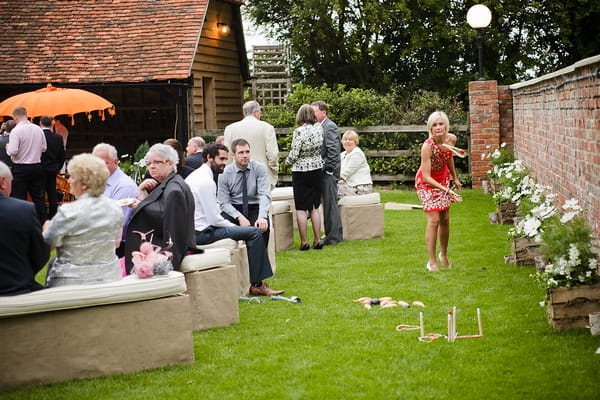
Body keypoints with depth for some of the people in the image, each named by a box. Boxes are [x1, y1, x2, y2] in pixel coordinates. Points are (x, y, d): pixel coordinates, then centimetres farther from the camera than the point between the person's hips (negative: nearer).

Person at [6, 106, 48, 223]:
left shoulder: (16, 131, -15)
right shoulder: (38, 129, 2)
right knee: (39, 198, 12)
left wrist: (7, 148, 0)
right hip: (37, 167, 5)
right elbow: (44, 148, 9)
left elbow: (12, 151, -20)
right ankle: (44, 223, 14)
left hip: (21, 169, -5)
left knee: (20, 200, 2)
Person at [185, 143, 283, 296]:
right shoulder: (206, 181, -18)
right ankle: (256, 284, -6)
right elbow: (214, 219, -20)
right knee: (255, 233, -12)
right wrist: (233, 226, -3)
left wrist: (231, 225, 13)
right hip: (203, 233, -11)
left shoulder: (195, 175, 14)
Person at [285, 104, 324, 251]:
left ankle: (304, 242, 3)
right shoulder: (319, 128, -2)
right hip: (317, 170, 5)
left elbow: (294, 154, -14)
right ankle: (317, 240, 13)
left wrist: (287, 162, 5)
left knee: (301, 209, 2)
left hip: (301, 172, -5)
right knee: (315, 207, 13)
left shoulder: (299, 131, -18)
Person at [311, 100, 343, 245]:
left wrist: (327, 168, -17)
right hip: (323, 171, 10)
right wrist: (322, 168, 14)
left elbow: (333, 150, -20)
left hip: (329, 172, -10)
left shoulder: (330, 127, -13)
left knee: (330, 203, -6)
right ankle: (331, 234, 21)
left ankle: (334, 236, -2)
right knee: (328, 203, 14)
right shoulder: (321, 126, 17)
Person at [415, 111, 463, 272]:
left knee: (445, 219, 11)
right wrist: (447, 190, -40)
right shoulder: (427, 146, -33)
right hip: (426, 182, -6)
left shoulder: (451, 139, -15)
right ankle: (432, 262, -1)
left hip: (443, 179, 6)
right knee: (434, 220, -11)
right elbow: (427, 177, -33)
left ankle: (444, 254, 32)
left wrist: (455, 178, 18)